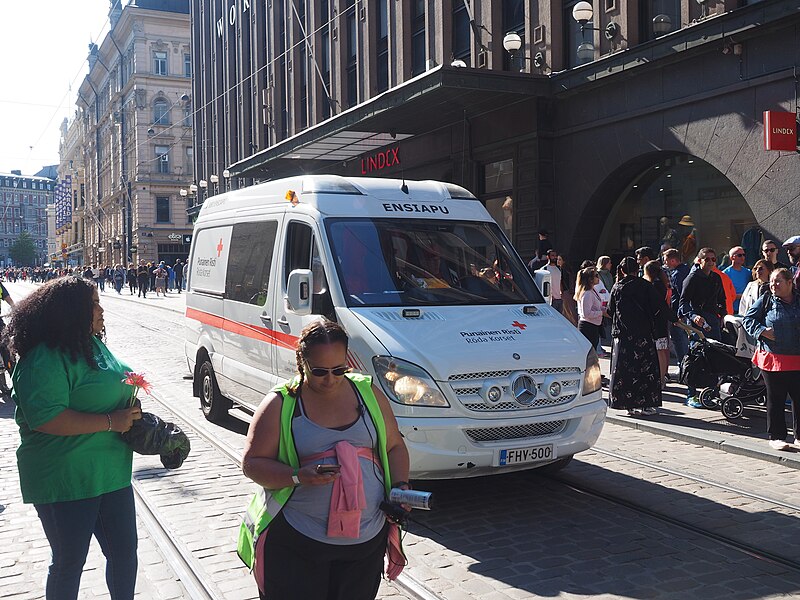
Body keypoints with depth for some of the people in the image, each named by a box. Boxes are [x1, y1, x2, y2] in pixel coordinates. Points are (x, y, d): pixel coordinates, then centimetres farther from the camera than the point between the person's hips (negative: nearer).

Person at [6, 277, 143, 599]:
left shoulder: (93, 344, 8)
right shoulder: (45, 360, -21)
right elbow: (45, 418, -29)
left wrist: (130, 413, 5)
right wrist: (110, 422, -25)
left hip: (110, 473, 8)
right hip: (65, 483, -8)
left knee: (124, 551, 17)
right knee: (69, 562, 10)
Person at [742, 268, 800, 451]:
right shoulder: (765, 301, 2)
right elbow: (748, 319, 4)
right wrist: (762, 331, -11)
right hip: (773, 359, -2)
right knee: (775, 400, 4)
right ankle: (776, 437, 13)